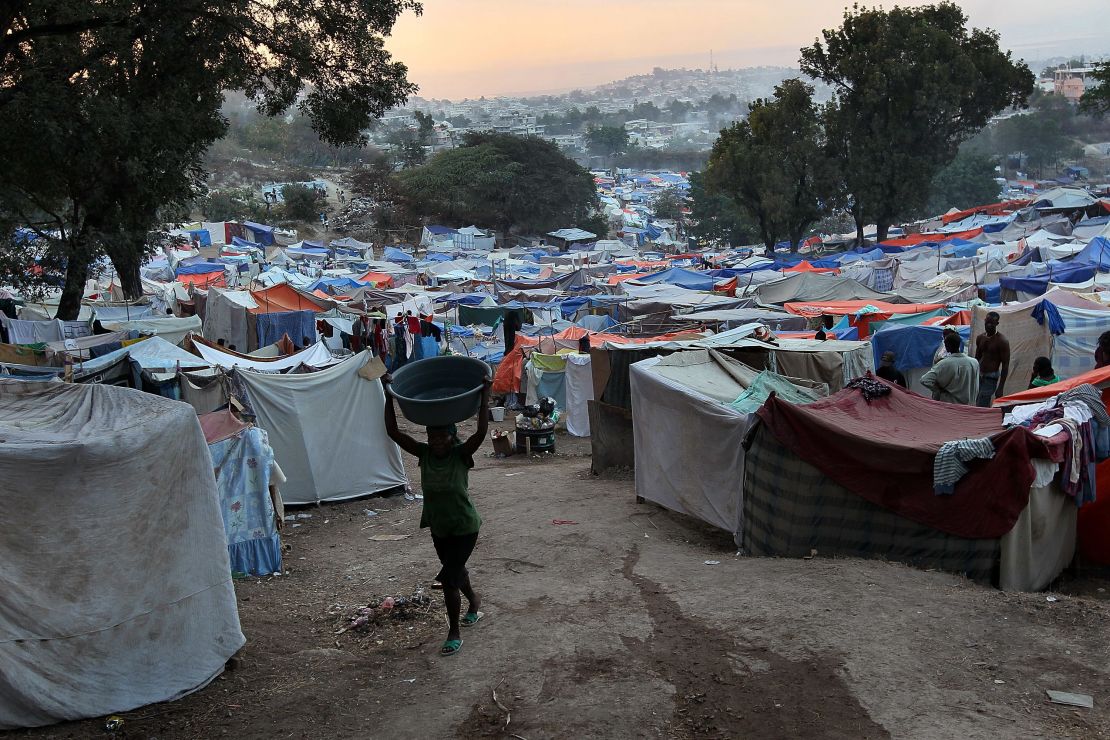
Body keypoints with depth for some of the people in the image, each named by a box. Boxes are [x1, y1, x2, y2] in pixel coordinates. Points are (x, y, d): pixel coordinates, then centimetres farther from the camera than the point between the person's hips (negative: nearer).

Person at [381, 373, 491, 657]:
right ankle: (474, 603, 53)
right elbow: (393, 432, -18)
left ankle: (454, 633, 8)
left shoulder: (461, 454, -19)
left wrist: (485, 397, -42)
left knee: (448, 578, -9)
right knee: (455, 570, 24)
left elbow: (481, 432, -37)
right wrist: (389, 397, -25)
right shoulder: (424, 453, -10)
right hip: (438, 527, 5)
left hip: (464, 527, -5)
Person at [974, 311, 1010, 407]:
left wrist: (1000, 388, -16)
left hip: (991, 377, -6)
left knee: (981, 407, -14)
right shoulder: (980, 338, 8)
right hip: (979, 375, 7)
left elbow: (1005, 365, -12)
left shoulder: (1002, 341, -11)